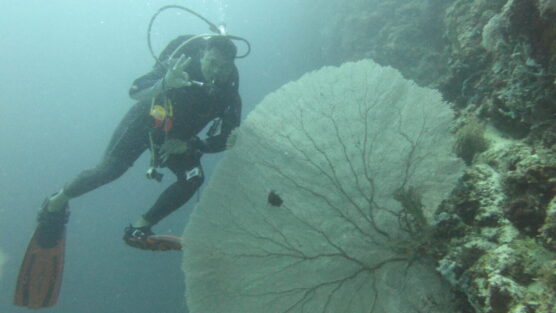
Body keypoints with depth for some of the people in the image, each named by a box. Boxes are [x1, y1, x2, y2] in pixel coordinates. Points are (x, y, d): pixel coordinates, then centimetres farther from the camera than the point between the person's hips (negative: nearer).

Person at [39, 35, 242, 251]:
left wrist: (189, 146, -27)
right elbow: (135, 92, -36)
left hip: (177, 139, 3)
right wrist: (165, 84, -56)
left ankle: (139, 229, -6)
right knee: (109, 171, -14)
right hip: (144, 123, -3)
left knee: (193, 178, -18)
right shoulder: (179, 66, -29)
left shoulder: (229, 96, -22)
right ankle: (57, 202, 15)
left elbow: (221, 141, -14)